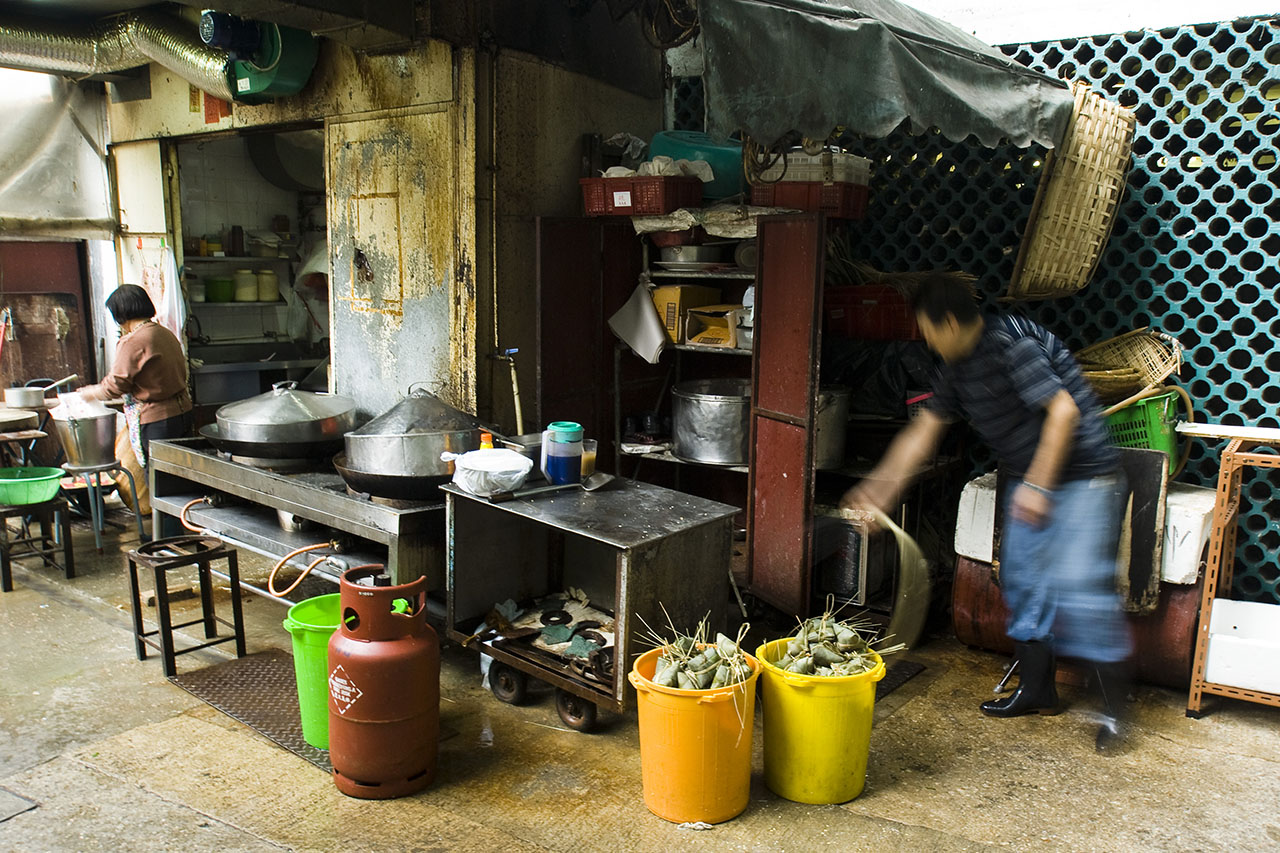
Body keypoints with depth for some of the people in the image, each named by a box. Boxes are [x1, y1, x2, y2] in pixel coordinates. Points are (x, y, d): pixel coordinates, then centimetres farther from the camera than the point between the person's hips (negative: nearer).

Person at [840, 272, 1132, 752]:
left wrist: (1037, 485, -25)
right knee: (1020, 579, 10)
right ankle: (1037, 690, 23)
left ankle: (1113, 707, 1)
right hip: (1029, 478, 9)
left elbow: (1064, 410, -26)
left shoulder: (1011, 344, -22)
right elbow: (923, 431, 10)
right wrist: (880, 488, 8)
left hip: (1081, 476, -9)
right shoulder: (957, 367, 6)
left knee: (1079, 583, -13)